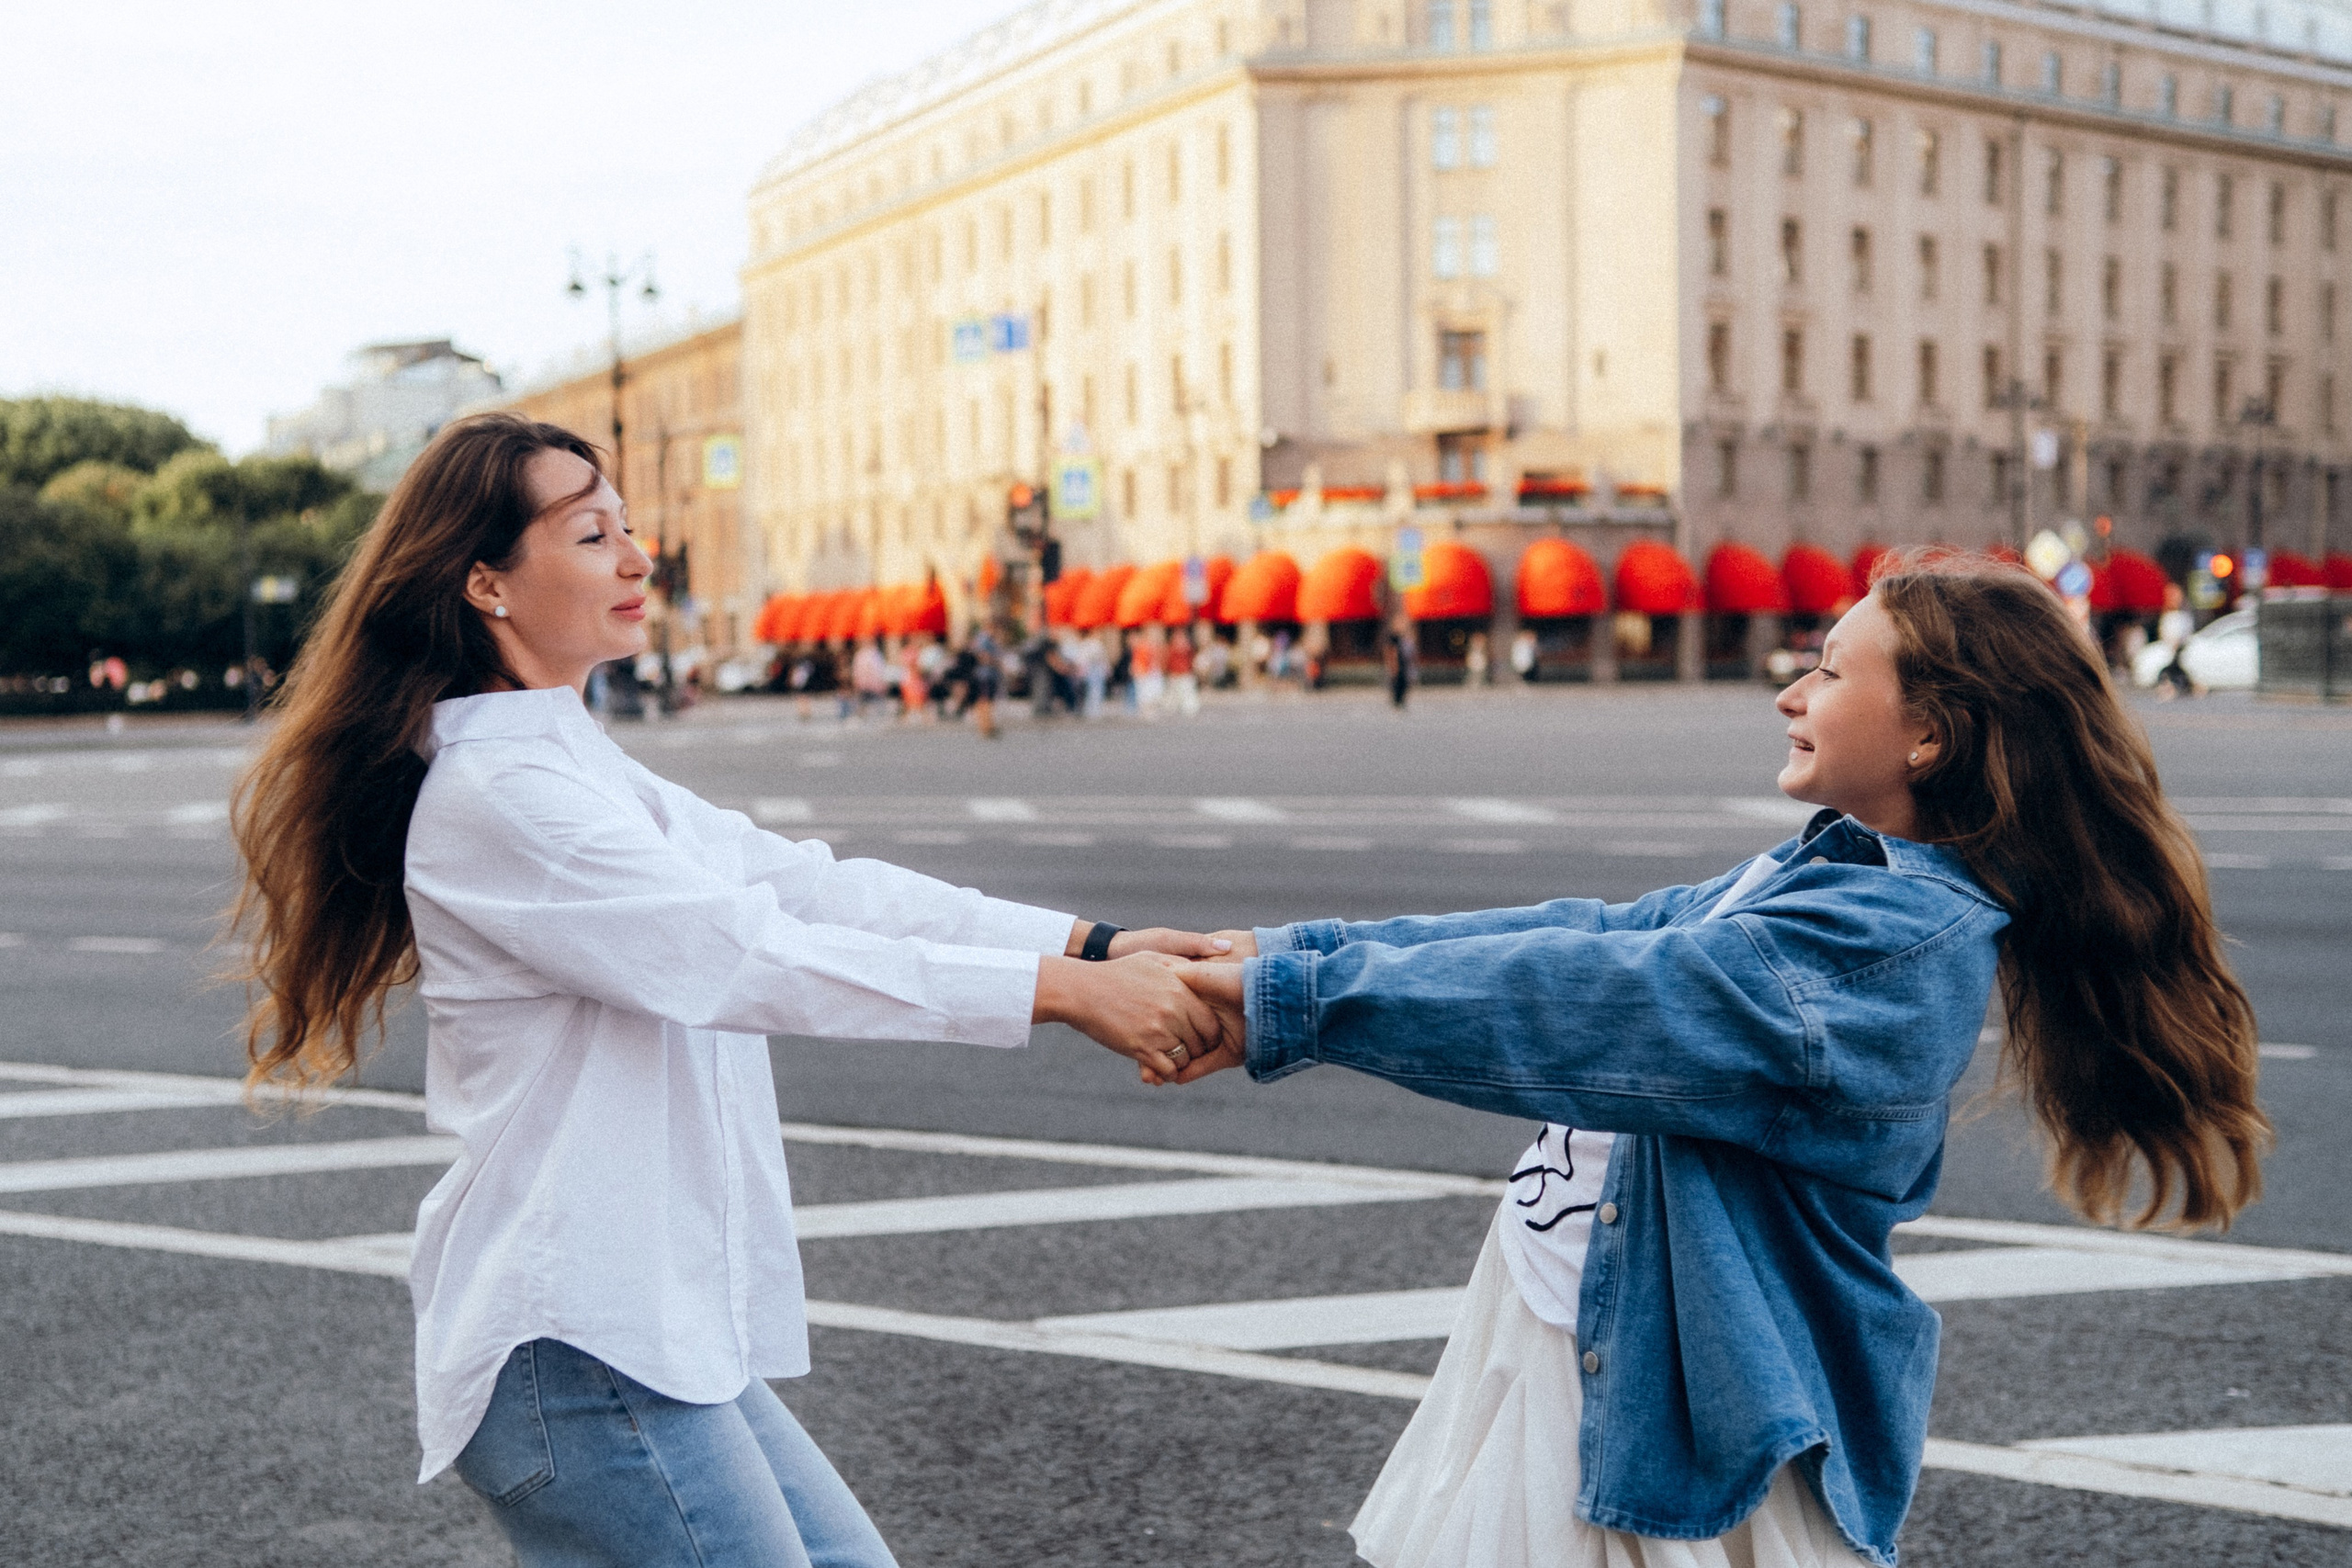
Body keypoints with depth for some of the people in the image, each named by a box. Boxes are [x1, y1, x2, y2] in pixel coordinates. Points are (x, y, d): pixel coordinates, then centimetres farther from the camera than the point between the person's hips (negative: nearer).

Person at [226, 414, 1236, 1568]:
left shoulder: (572, 763, 14)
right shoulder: (495, 795, -16)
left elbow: (800, 883, 7)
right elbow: (756, 958, -22)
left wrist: (1091, 943, -1)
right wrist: (1066, 993, -21)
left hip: (653, 1330, 10)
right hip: (575, 1347, -10)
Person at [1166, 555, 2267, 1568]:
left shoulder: (1899, 941, -21)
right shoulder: (1831, 873, 7)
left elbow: (1594, 1000, -28)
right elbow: (1587, 935, 5)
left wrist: (1291, 1000, -27)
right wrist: (1288, 950, 0)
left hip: (1671, 1421, -8)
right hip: (1574, 1348, 8)